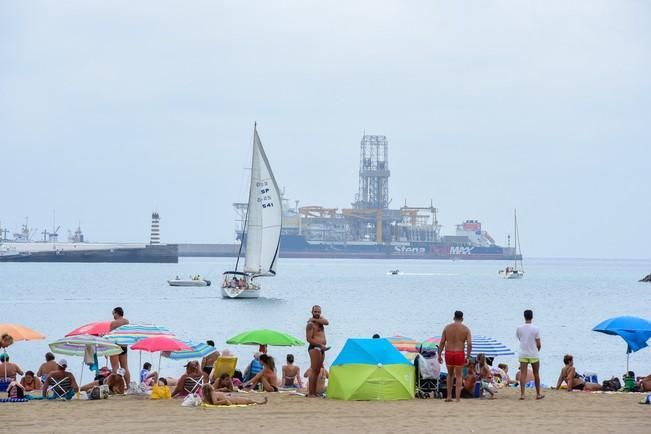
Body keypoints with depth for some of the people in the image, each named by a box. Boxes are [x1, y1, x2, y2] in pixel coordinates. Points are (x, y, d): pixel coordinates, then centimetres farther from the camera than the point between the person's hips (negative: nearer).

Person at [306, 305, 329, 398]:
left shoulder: (320, 319, 16)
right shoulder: (310, 324, -8)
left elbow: (326, 323, -6)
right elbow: (309, 339, -15)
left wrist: (315, 320, -11)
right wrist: (321, 345, -20)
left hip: (321, 348, 9)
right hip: (314, 348, -9)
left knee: (317, 371, 9)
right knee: (314, 370, -12)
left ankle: (314, 392, 12)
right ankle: (310, 393, -15)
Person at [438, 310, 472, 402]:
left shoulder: (447, 327, 5)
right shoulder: (465, 329, 0)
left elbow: (442, 343, 3)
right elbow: (469, 344, -7)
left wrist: (439, 355, 9)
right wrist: (468, 356, 2)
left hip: (448, 353, 2)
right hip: (459, 353, -2)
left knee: (450, 374, 20)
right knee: (459, 376, 7)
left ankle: (449, 396, 17)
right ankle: (458, 398, 2)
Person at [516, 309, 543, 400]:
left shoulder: (519, 328, -3)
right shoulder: (535, 329, -11)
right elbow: (538, 344, -8)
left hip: (523, 354, 1)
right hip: (534, 354, -1)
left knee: (523, 374, 1)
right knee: (536, 374, 12)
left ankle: (522, 394, -7)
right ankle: (538, 394, 19)